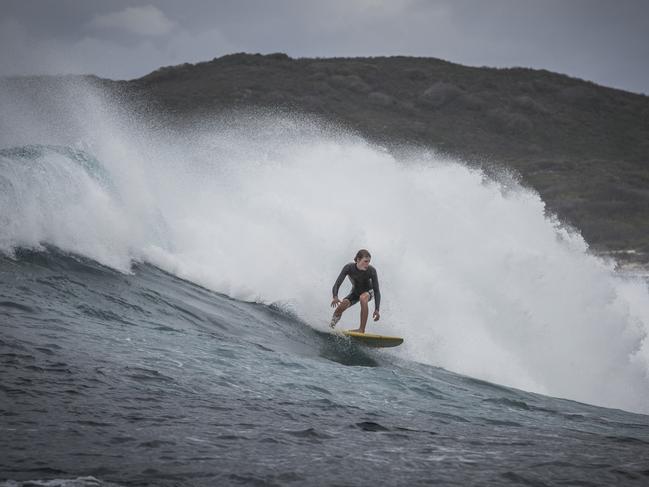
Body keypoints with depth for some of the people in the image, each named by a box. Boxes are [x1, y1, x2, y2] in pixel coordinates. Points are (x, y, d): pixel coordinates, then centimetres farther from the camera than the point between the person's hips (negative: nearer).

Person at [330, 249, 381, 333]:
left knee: (363, 297, -36)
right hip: (355, 292, 2)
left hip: (368, 292, -2)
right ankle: (330, 327, 8)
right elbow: (337, 284, -31)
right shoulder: (349, 268, -28)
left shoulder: (371, 271, -30)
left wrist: (376, 309, -36)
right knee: (341, 306, -20)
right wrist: (335, 297, -51)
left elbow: (376, 290, -26)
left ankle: (362, 329, -33)